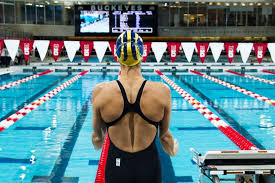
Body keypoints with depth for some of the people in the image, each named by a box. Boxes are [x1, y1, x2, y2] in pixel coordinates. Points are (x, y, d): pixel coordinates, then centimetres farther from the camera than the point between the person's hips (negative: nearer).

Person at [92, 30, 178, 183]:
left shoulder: (101, 92, -14)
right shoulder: (162, 91, -14)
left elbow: (98, 137, 0)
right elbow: (165, 135, 0)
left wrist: (97, 144, 25)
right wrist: (173, 150, 23)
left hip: (116, 168, 0)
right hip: (149, 166, 1)